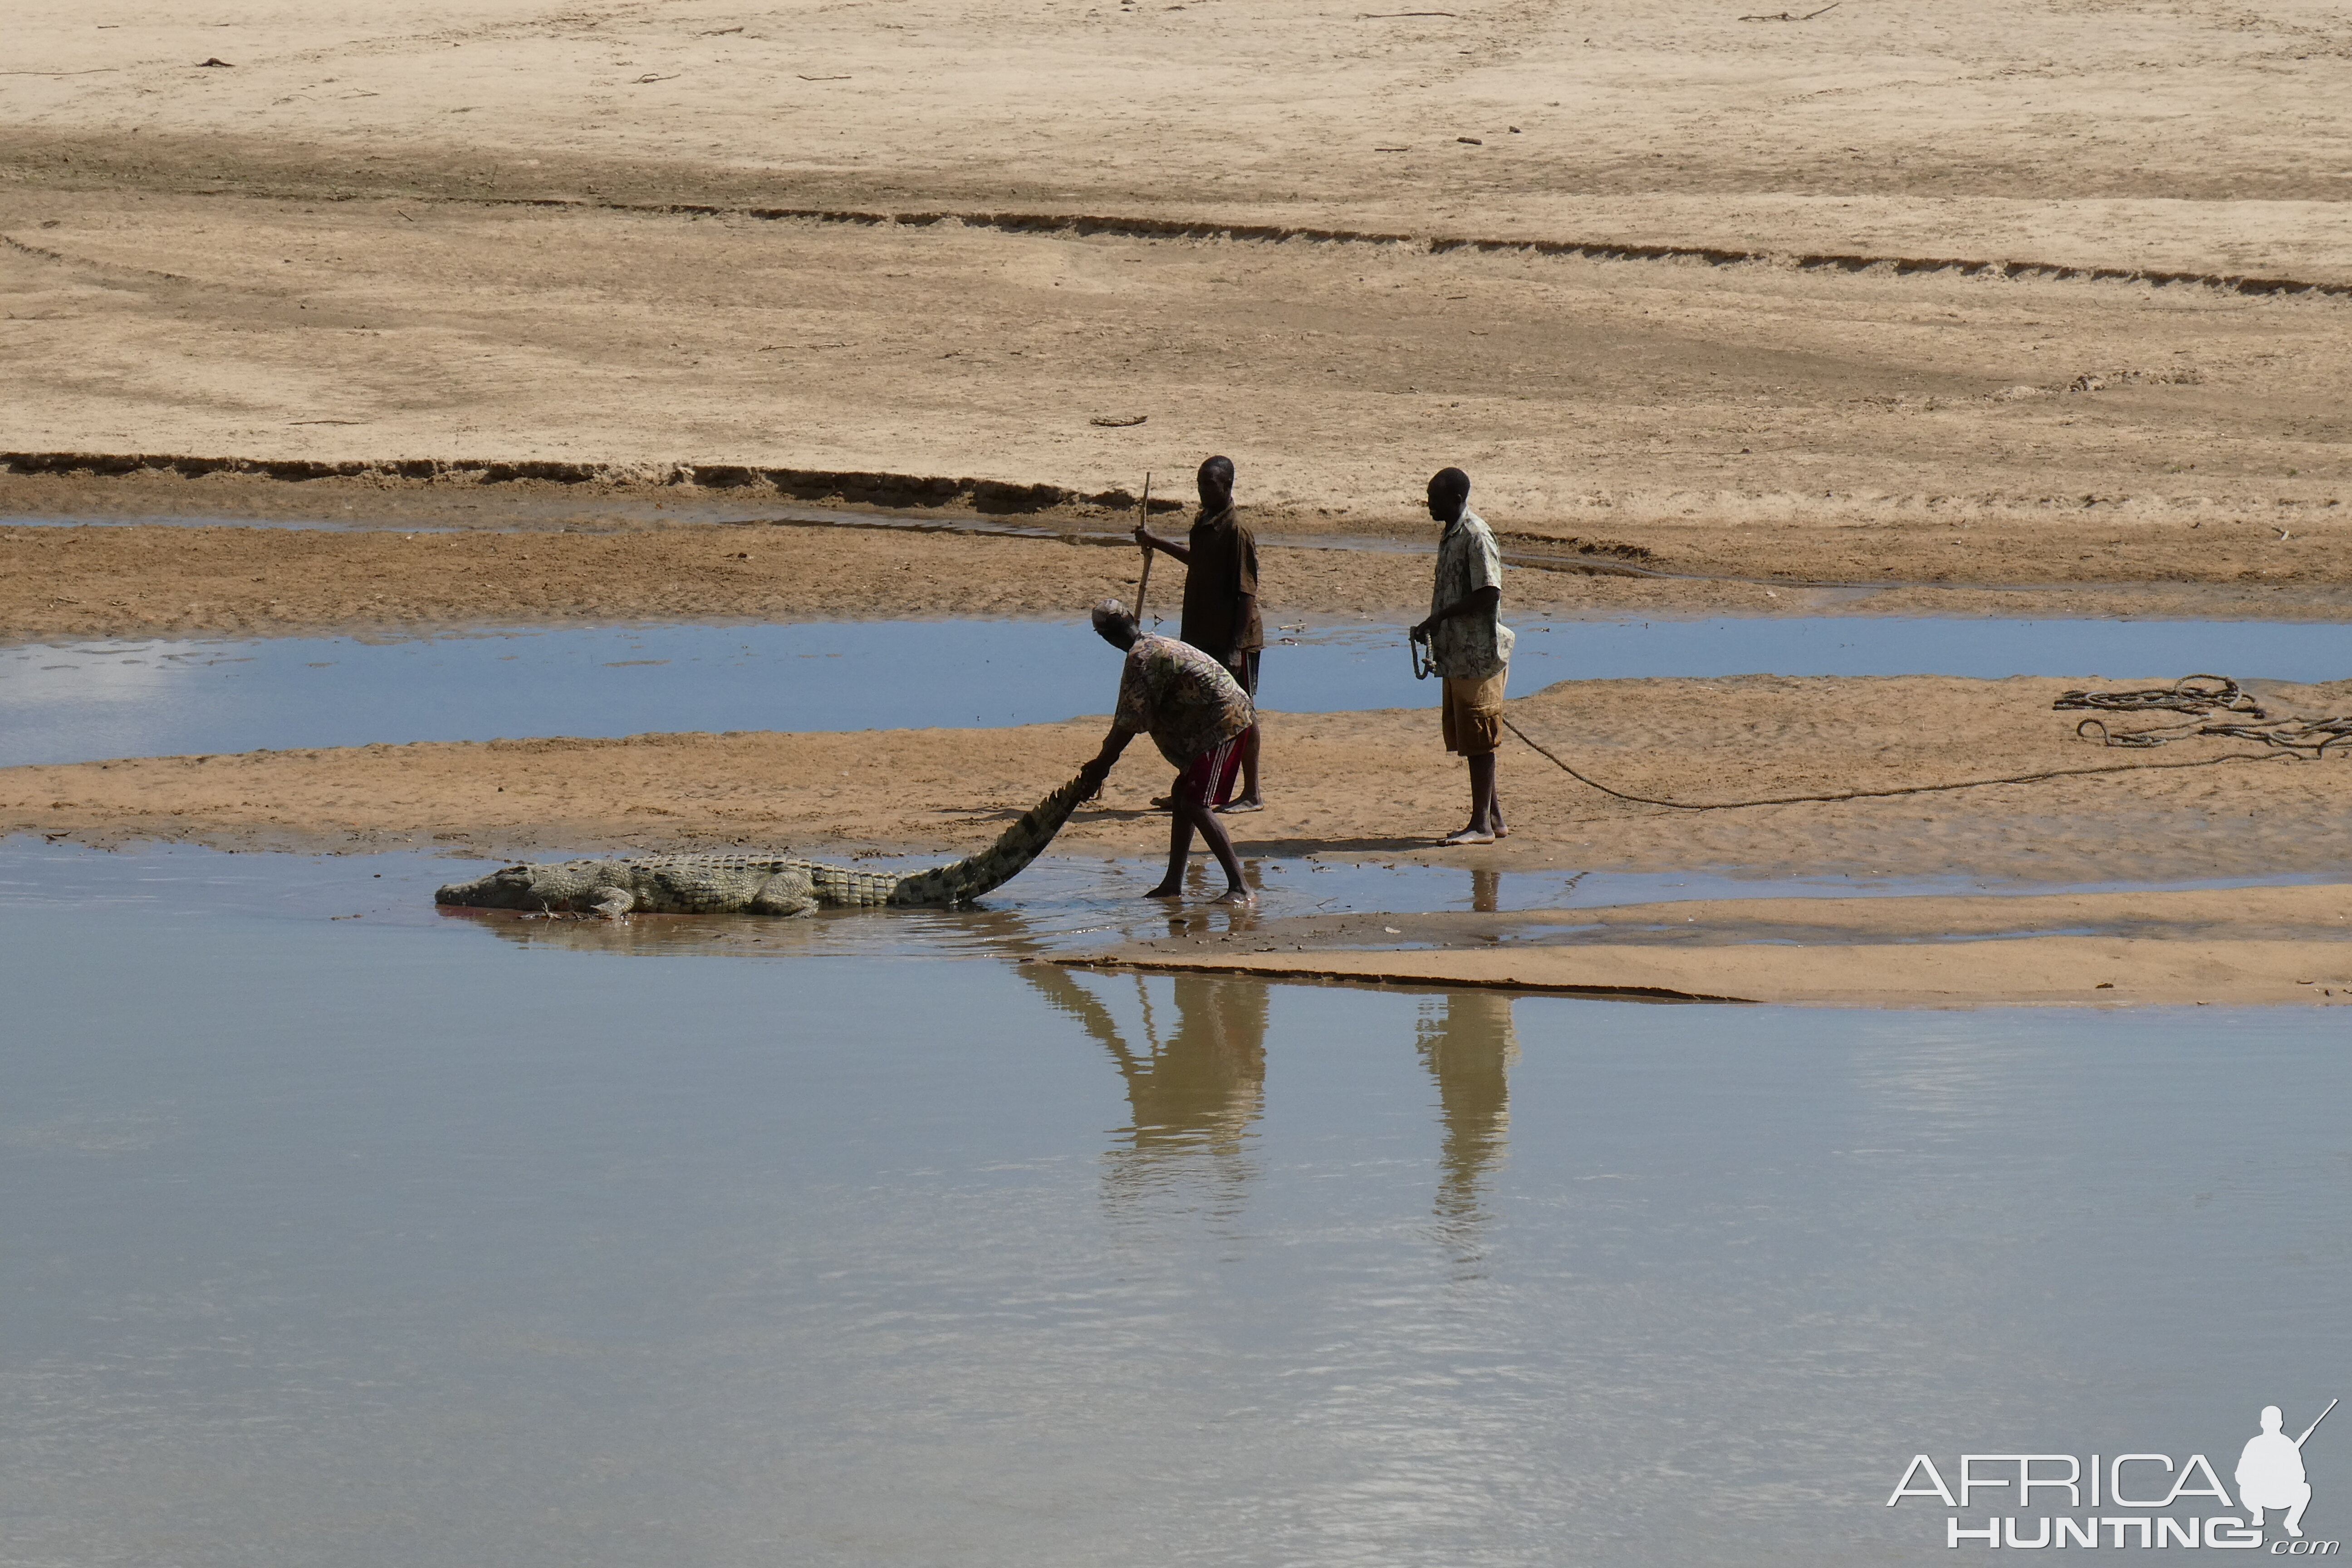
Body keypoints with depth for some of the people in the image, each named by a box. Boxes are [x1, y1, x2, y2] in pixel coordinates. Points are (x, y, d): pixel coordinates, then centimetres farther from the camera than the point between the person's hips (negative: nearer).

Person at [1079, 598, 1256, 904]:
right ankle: (1173, 884, 19)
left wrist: (1102, 764, -6)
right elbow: (1129, 718, 24)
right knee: (1182, 796, 15)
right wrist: (1104, 760, 26)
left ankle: (1239, 887, -20)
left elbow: (1130, 723, -15)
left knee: (1194, 804, -15)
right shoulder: (1157, 647, 18)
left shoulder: (1142, 659, -15)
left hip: (1222, 722, -11)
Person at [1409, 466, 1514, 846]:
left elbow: (1489, 595, -21)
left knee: (1478, 739, -6)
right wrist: (1431, 628, 10)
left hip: (1478, 654, -10)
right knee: (1466, 738, 12)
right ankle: (1493, 817, 18)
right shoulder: (1450, 537, 16)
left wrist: (1440, 617, -18)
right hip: (1456, 654, 10)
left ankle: (1482, 825, -3)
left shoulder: (1475, 537, -15)